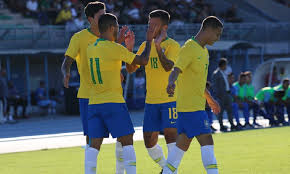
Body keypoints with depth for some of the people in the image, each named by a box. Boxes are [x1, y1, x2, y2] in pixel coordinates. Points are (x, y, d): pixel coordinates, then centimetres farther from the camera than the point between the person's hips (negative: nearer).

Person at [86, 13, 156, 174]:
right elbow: (143, 61, -6)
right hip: (113, 102, -6)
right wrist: (149, 40, 8)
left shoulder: (91, 48, 11)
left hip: (93, 104, 6)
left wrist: (128, 48, 25)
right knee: (127, 141, 2)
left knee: (94, 145, 3)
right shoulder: (114, 48, -10)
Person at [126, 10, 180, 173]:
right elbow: (131, 68, 9)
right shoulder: (146, 45, 11)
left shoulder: (172, 45, -7)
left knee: (170, 134, -14)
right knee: (149, 140, 7)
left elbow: (169, 67, -22)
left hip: (170, 100, -6)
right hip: (151, 101, 6)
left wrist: (158, 46, -30)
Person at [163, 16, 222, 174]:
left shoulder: (203, 51, 18)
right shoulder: (189, 48, -12)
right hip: (191, 106, -10)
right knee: (207, 142, -12)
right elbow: (176, 70, -26)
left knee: (183, 144, 11)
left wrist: (210, 99, 39)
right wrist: (171, 82, -47)